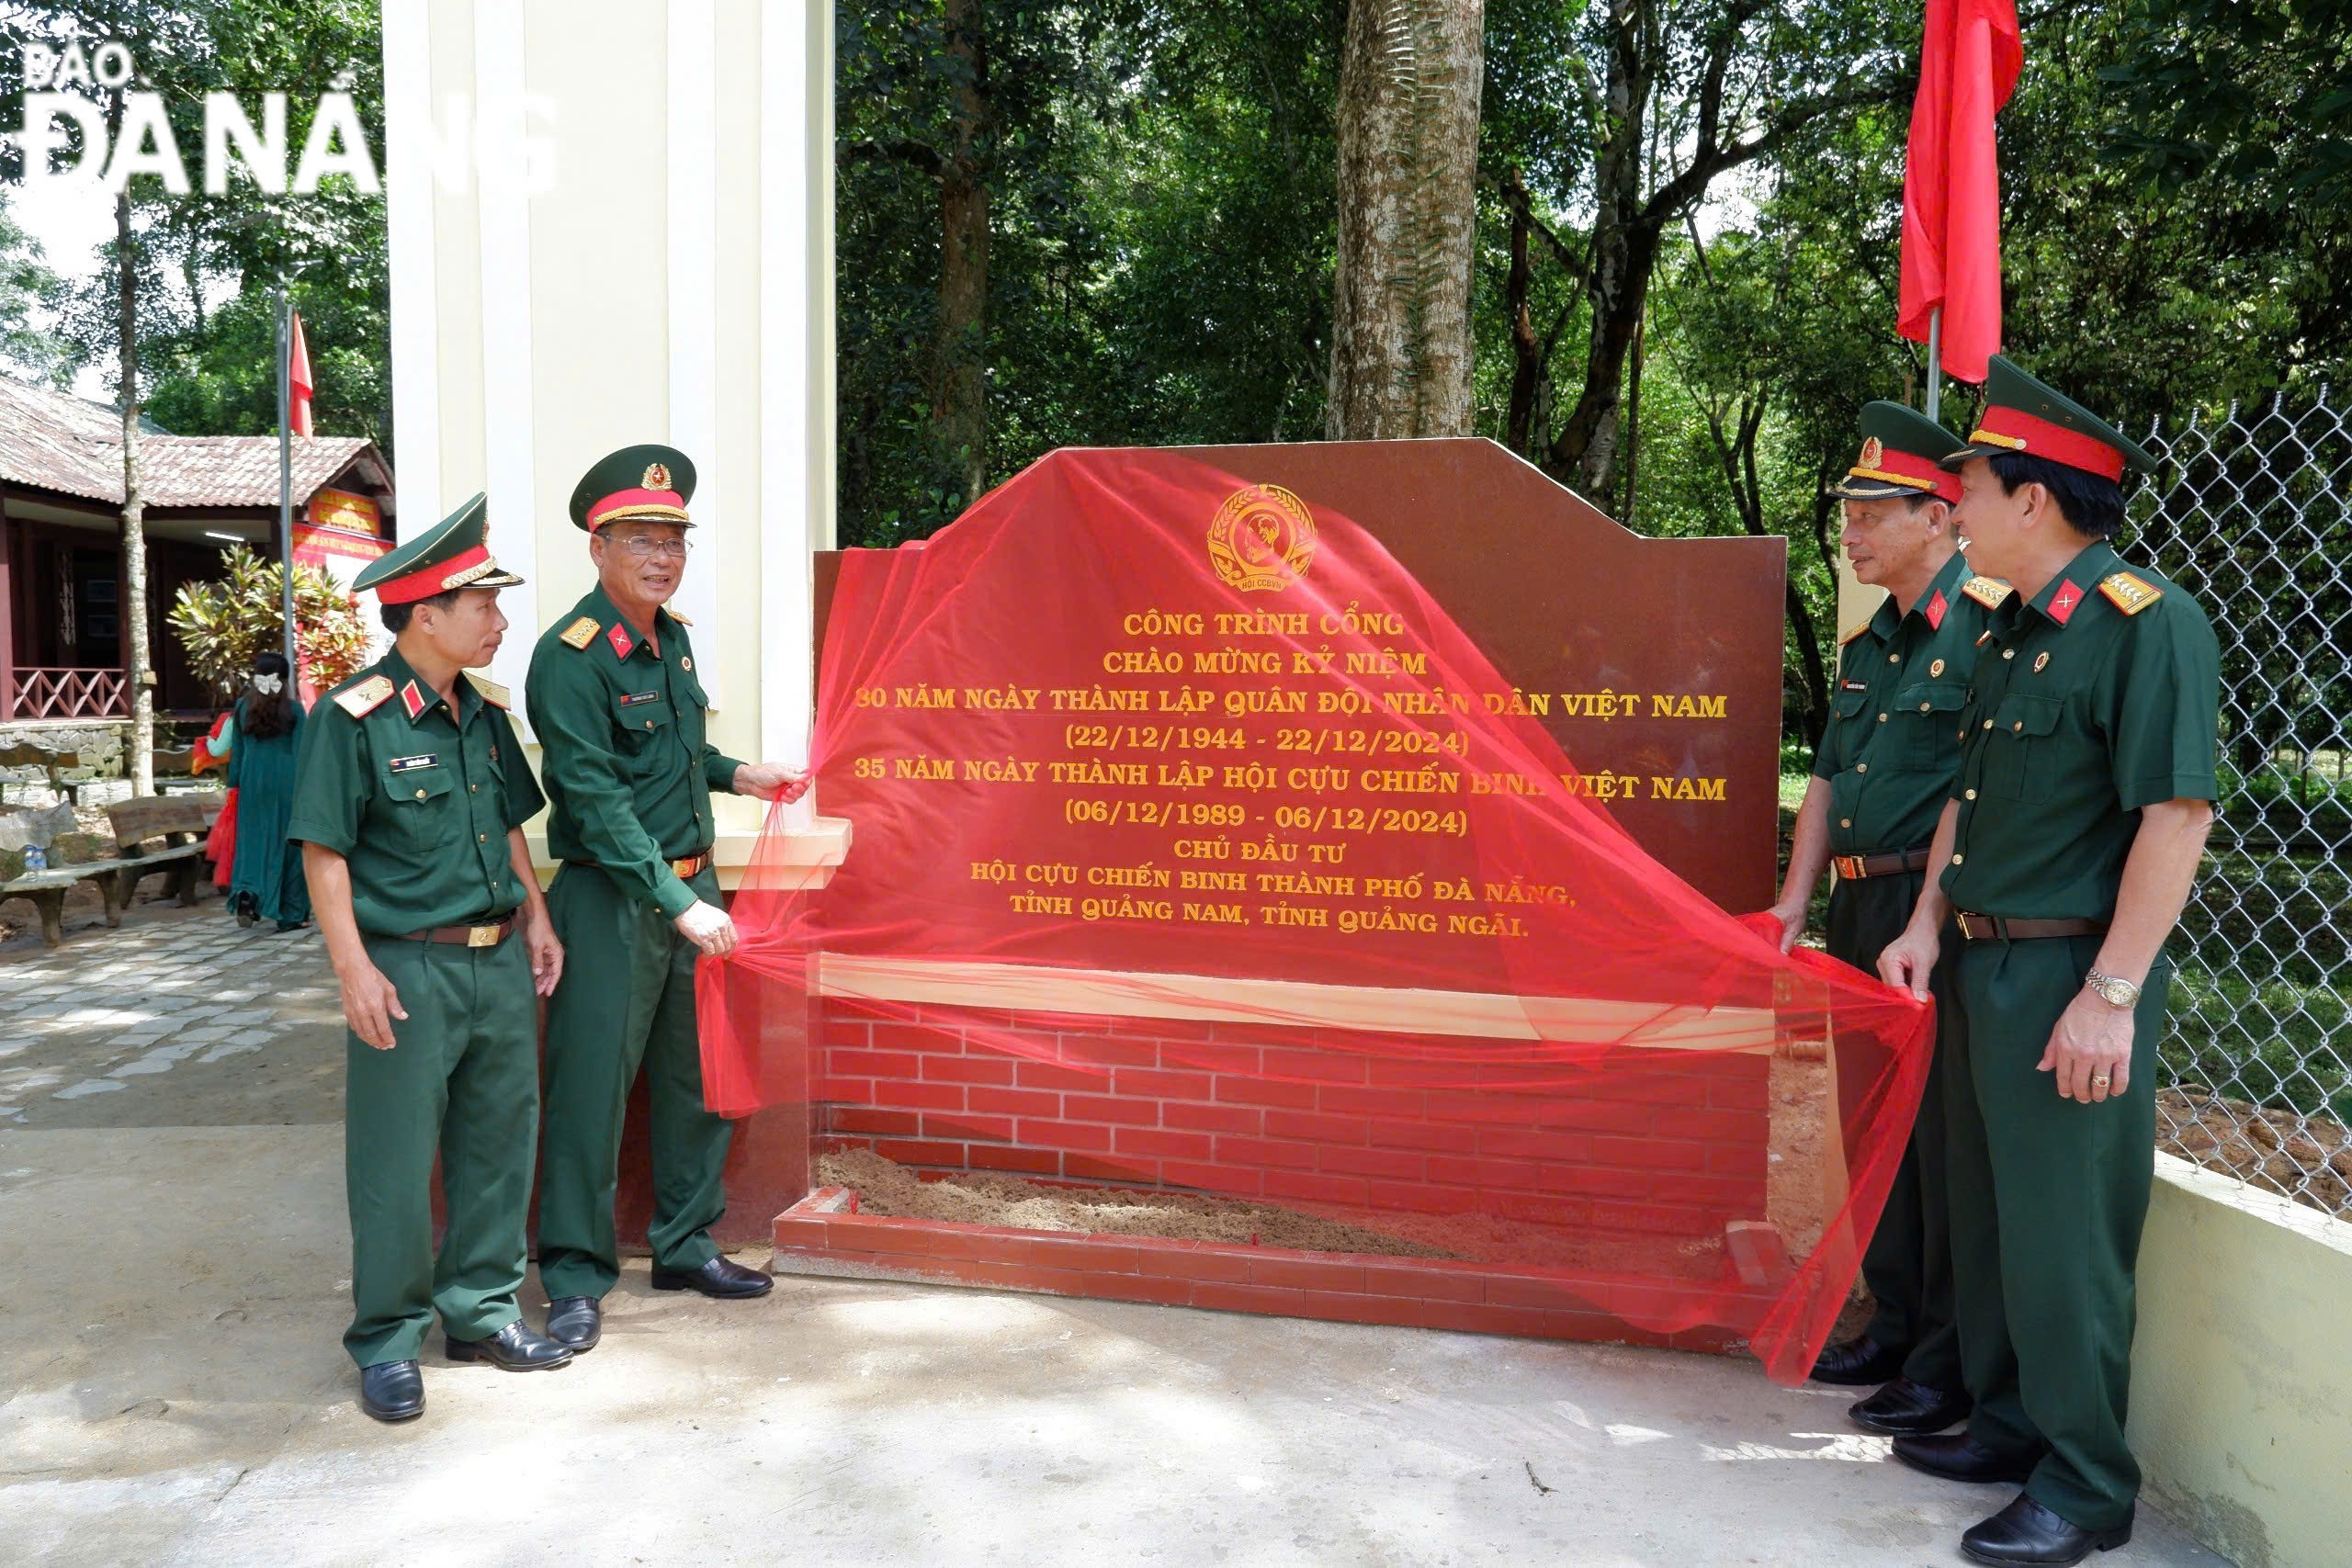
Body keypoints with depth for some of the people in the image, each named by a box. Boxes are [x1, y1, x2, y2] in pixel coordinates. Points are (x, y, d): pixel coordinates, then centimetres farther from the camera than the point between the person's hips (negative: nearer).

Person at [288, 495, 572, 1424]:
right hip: (408, 967, -6)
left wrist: (535, 918, 13)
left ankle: (481, 1311, 28)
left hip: (499, 960, 7)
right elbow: (325, 851, -11)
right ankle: (388, 1342, 20)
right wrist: (354, 970, -15)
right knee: (396, 1162, 3)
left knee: (499, 1141, 13)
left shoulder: (484, 710, 9)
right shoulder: (354, 718, -11)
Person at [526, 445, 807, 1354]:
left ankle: (686, 1246, 30)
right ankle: (576, 1279, 15)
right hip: (612, 900, -8)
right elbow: (598, 801, -21)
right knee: (591, 1087, 0)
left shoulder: (671, 637, 10)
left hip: (693, 887, 8)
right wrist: (677, 903, -25)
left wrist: (734, 774, 12)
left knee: (696, 1076, 15)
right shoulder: (570, 658, -15)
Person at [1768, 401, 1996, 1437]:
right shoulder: (1869, 643, 16)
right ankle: (1897, 1331, 31)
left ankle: (1953, 1368, 14)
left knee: (1946, 1139, 0)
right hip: (1863, 913, 9)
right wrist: (1797, 898, 13)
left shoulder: (1988, 627, -11)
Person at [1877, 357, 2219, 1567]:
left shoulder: (2146, 625, -15)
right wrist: (1928, 924, 10)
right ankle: (2009, 1423, 35)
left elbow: (2178, 812, -20)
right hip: (1983, 968, 9)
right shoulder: (2008, 631, 13)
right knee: (1987, 1214, 18)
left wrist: (2111, 994, -23)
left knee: (2064, 1235, 1)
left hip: (2069, 976, -9)